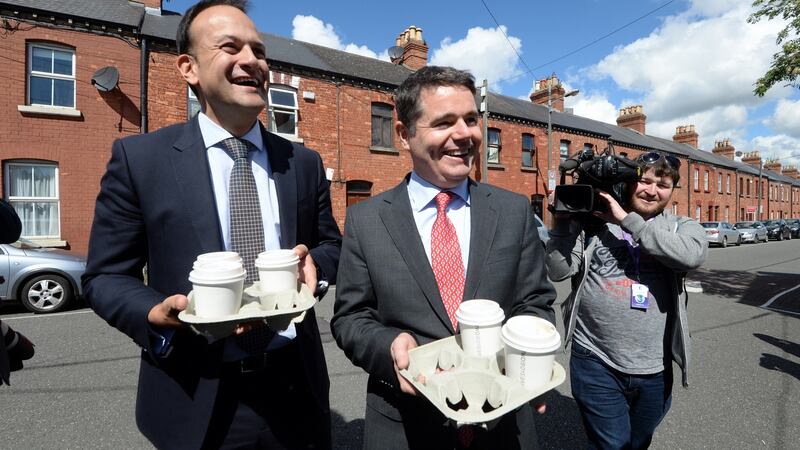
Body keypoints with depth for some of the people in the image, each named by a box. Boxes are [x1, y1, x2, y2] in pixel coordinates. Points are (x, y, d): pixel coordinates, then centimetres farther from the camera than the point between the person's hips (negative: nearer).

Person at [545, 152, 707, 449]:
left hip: (654, 370, 3)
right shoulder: (593, 222, -2)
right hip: (595, 362, -2)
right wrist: (565, 217, -15)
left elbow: (693, 255, -20)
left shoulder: (680, 228, 4)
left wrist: (626, 219, -19)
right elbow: (558, 271, -10)